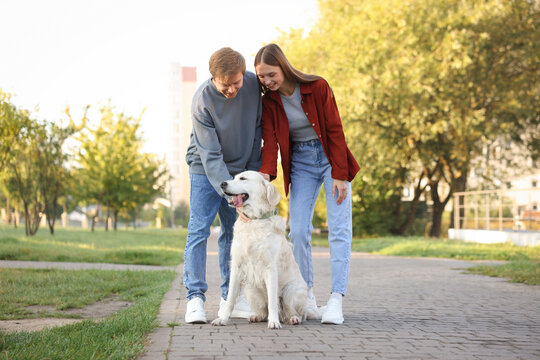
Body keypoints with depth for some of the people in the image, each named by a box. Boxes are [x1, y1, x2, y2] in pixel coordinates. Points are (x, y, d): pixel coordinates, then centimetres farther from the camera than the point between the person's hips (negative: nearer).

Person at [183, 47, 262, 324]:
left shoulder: (253, 84, -14)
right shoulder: (202, 101, -26)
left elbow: (257, 129, -1)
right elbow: (210, 155, -26)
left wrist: (253, 173, -1)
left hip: (240, 169, 4)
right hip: (205, 169, -4)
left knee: (234, 231, 6)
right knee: (199, 229, -11)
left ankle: (230, 296, 13)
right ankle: (195, 297, -10)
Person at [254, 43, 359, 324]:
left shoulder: (317, 87, -15)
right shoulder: (269, 102, -6)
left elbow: (335, 131, -13)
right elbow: (270, 143, -12)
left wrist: (339, 175, -16)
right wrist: (265, 174, -31)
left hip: (330, 158, -3)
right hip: (300, 163, 3)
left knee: (339, 228, -11)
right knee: (298, 230, -5)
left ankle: (336, 299, -14)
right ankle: (306, 296, 6)